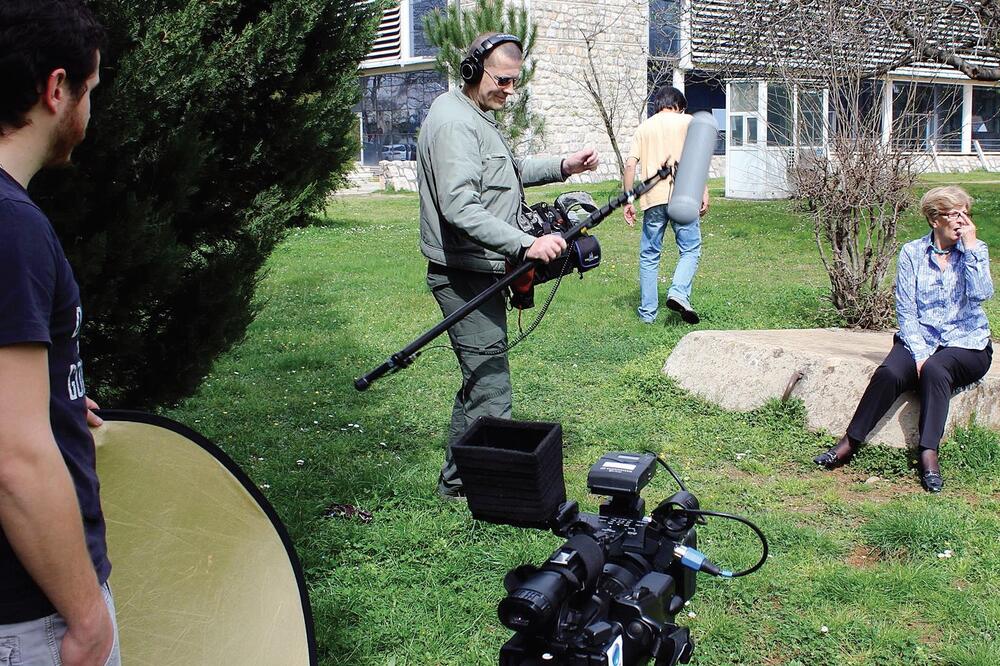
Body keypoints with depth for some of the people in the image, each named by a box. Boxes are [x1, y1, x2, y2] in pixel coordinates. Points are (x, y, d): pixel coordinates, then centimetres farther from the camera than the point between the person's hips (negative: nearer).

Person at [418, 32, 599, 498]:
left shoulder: (479, 118, 16)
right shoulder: (454, 122, -19)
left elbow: (508, 171, 31)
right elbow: (460, 208, -30)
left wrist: (561, 167, 17)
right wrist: (525, 245, -36)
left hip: (480, 272, 11)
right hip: (465, 275, -11)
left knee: (478, 379, 19)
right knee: (490, 386, -6)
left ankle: (458, 478, 32)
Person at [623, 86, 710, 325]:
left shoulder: (643, 127, 16)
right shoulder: (687, 121, 10)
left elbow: (630, 164, 6)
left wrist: (628, 200, 8)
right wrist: (704, 192, -3)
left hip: (652, 198, 2)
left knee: (649, 256, 10)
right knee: (690, 249, 8)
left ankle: (648, 312, 11)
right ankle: (679, 293, -15)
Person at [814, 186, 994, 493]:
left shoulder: (976, 251, 4)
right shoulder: (912, 252, 4)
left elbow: (981, 294, -15)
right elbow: (906, 311, -2)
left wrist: (970, 246, -13)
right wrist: (919, 354, -14)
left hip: (966, 343, -1)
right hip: (919, 339, 1)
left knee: (935, 370, -35)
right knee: (889, 372, -30)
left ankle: (929, 455, -36)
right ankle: (848, 444, -23)